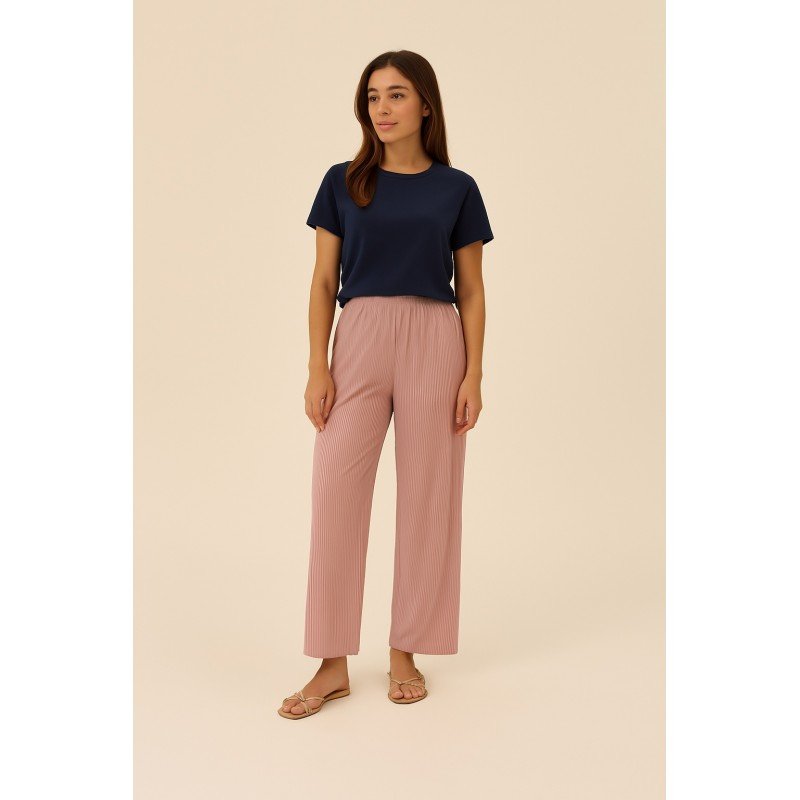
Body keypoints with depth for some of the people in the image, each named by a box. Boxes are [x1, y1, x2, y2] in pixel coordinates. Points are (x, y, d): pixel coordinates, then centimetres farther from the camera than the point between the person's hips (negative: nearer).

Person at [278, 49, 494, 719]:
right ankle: (333, 664, 4)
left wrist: (474, 375, -3)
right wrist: (318, 367, -4)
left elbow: (470, 292, 7)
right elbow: (324, 283, 6)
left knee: (427, 494, 3)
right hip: (359, 338, 0)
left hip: (435, 343, 0)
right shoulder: (343, 182, 8)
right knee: (335, 489, -6)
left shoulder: (457, 189, 6)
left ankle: (406, 653, 17)